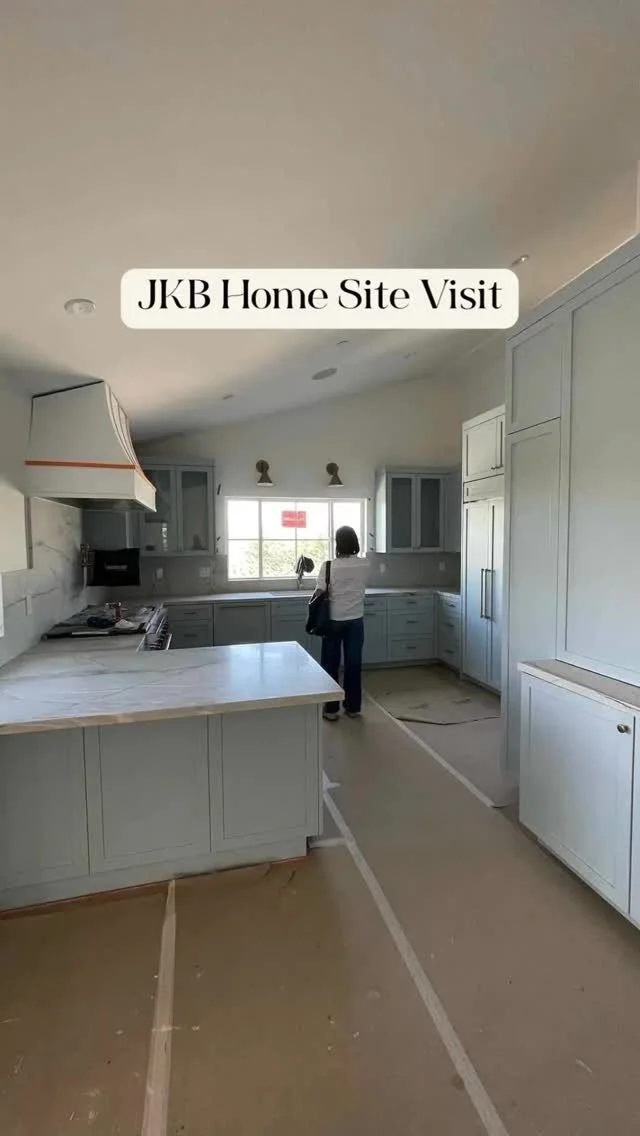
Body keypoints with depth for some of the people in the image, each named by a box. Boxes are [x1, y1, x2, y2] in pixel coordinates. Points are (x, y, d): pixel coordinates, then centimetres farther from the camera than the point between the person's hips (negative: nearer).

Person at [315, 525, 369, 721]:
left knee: (330, 664, 8)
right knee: (354, 663, 11)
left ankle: (331, 709, 15)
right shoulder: (364, 565, -3)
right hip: (356, 620, 3)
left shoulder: (329, 566, -13)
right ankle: (353, 707, 20)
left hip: (334, 621, -3)